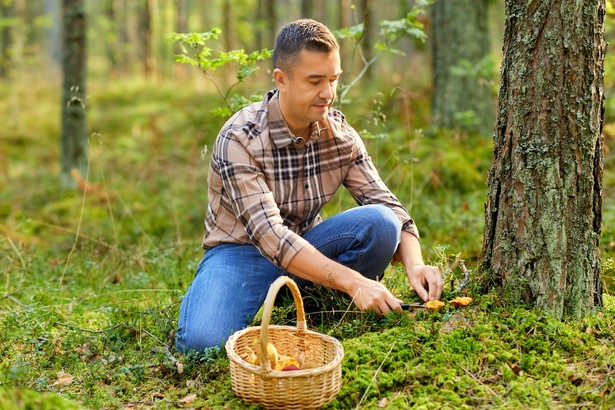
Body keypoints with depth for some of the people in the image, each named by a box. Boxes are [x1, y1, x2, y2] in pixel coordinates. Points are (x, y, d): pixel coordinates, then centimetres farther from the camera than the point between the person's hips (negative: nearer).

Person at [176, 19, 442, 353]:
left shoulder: (341, 133, -6)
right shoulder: (239, 139, -23)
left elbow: (388, 206, -6)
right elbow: (268, 234, -31)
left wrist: (414, 265, -27)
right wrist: (352, 281, -40)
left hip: (306, 244, 4)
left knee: (380, 223, -23)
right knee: (203, 341, -32)